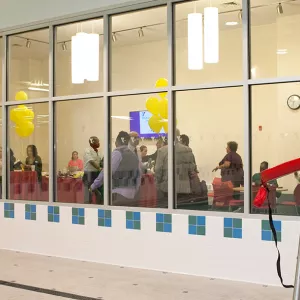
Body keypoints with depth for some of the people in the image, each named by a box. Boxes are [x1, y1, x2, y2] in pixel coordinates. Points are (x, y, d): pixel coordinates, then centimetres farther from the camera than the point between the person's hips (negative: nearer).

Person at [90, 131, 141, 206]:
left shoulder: (117, 153, -7)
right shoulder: (134, 155, 12)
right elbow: (138, 177, 14)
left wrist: (93, 186, 1)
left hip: (119, 196, -6)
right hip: (132, 197, 7)